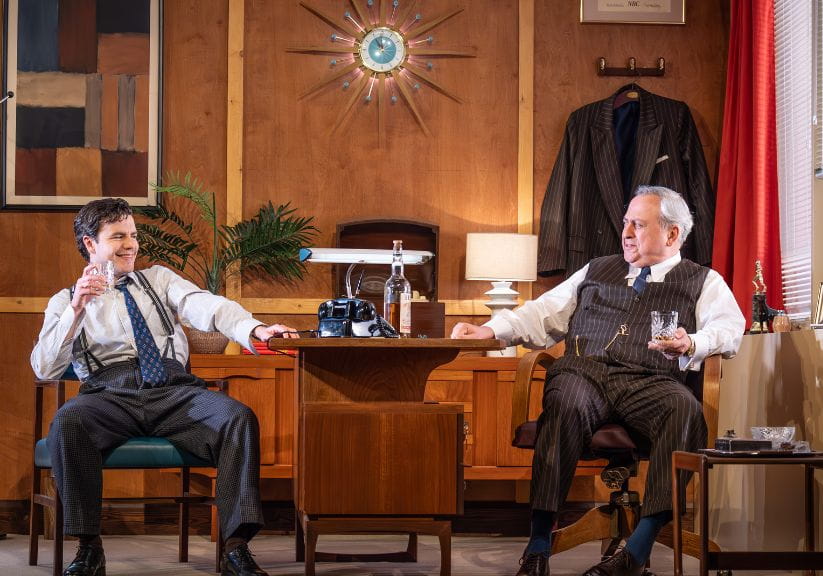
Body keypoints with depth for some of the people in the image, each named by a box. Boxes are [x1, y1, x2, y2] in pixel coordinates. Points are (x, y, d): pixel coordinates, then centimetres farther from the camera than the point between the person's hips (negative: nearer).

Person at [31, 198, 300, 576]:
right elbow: (44, 369, 4)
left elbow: (205, 307, 3)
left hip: (174, 392, 2)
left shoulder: (158, 279, 23)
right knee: (67, 423, -35)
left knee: (239, 417, -28)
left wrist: (255, 330, -18)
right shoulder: (66, 301, 18)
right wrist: (76, 309, -9)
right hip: (111, 395, -2)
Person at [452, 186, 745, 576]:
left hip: (649, 380, -1)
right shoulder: (597, 272, 32)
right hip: (584, 369, 2)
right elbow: (543, 314, 28)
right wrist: (491, 330, 10)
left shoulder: (703, 281, 21)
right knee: (565, 403, -35)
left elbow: (729, 330, 3)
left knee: (685, 409, -36)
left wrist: (691, 345, -19)